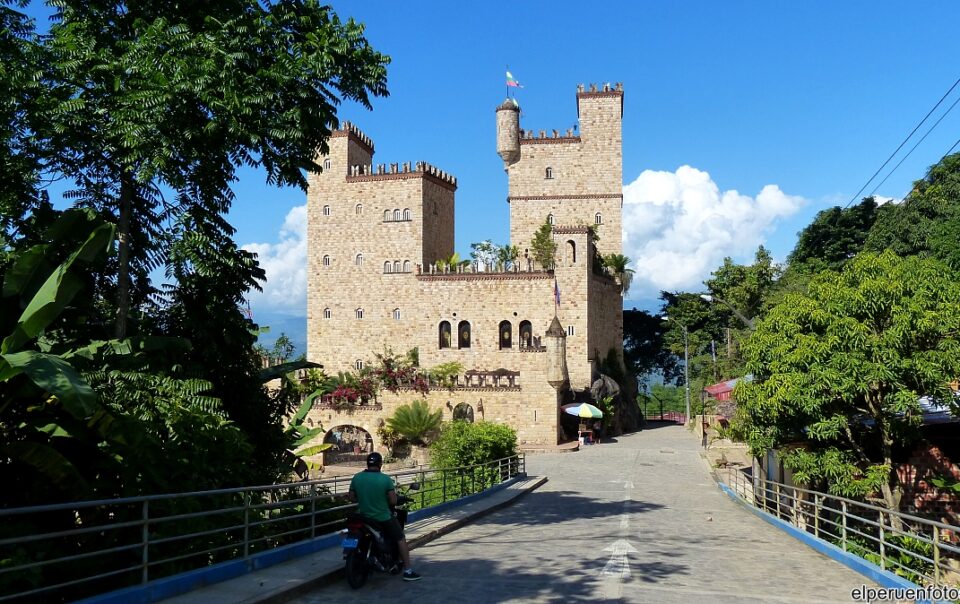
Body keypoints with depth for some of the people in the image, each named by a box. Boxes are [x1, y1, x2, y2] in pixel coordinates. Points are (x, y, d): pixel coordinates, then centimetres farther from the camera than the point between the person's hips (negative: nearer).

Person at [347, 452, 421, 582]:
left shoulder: (356, 477, -6)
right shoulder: (385, 479, -17)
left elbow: (351, 497, 2)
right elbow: (393, 501, -14)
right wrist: (393, 492, 7)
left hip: (364, 517, 5)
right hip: (383, 518, -4)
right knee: (401, 539, 11)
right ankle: (408, 571, 10)